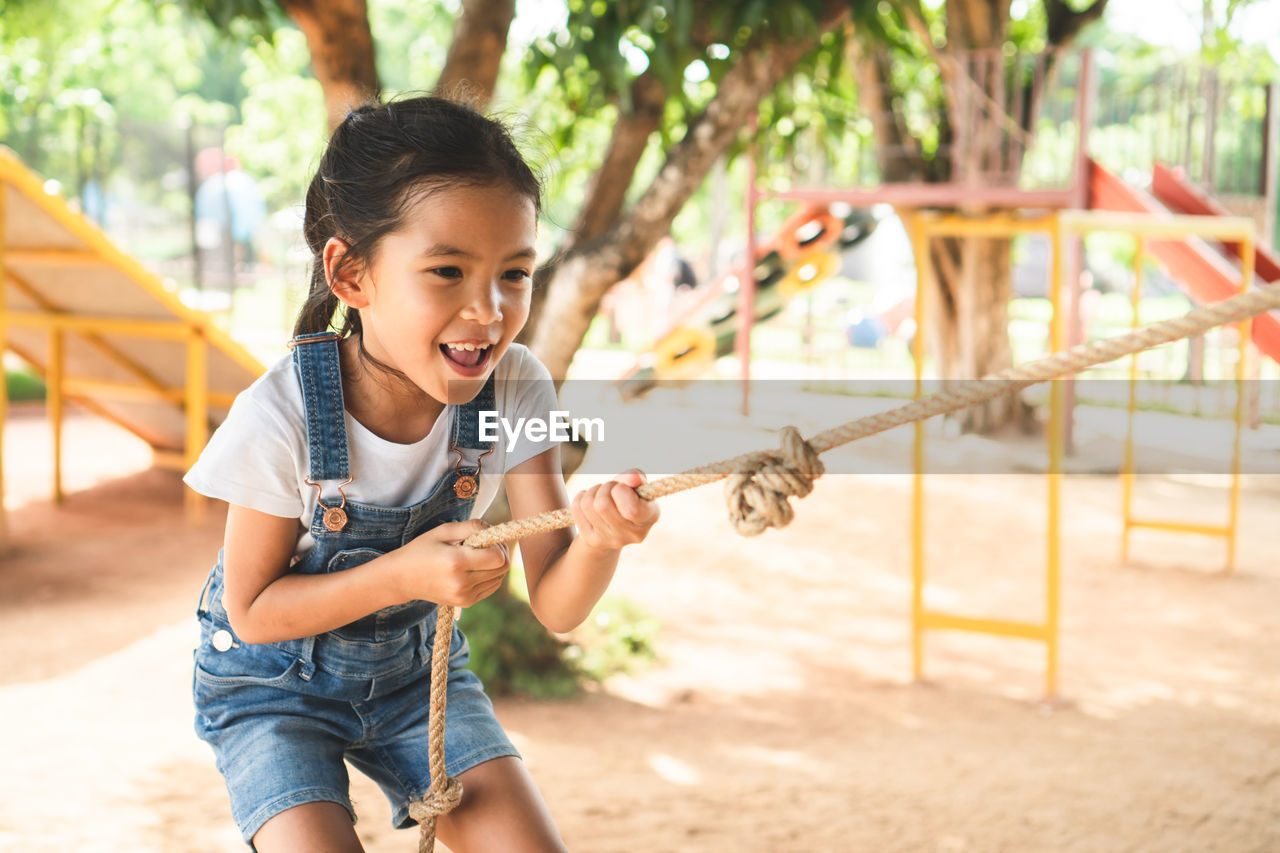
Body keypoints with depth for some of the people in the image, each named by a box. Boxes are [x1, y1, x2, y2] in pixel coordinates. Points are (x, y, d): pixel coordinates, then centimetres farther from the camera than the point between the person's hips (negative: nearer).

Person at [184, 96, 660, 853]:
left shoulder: (513, 391, -19)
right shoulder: (283, 417, -28)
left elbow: (556, 607, -19)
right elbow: (253, 610, -16)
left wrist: (598, 539, -42)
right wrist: (403, 576, -31)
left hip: (415, 670, 3)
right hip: (275, 683, -3)